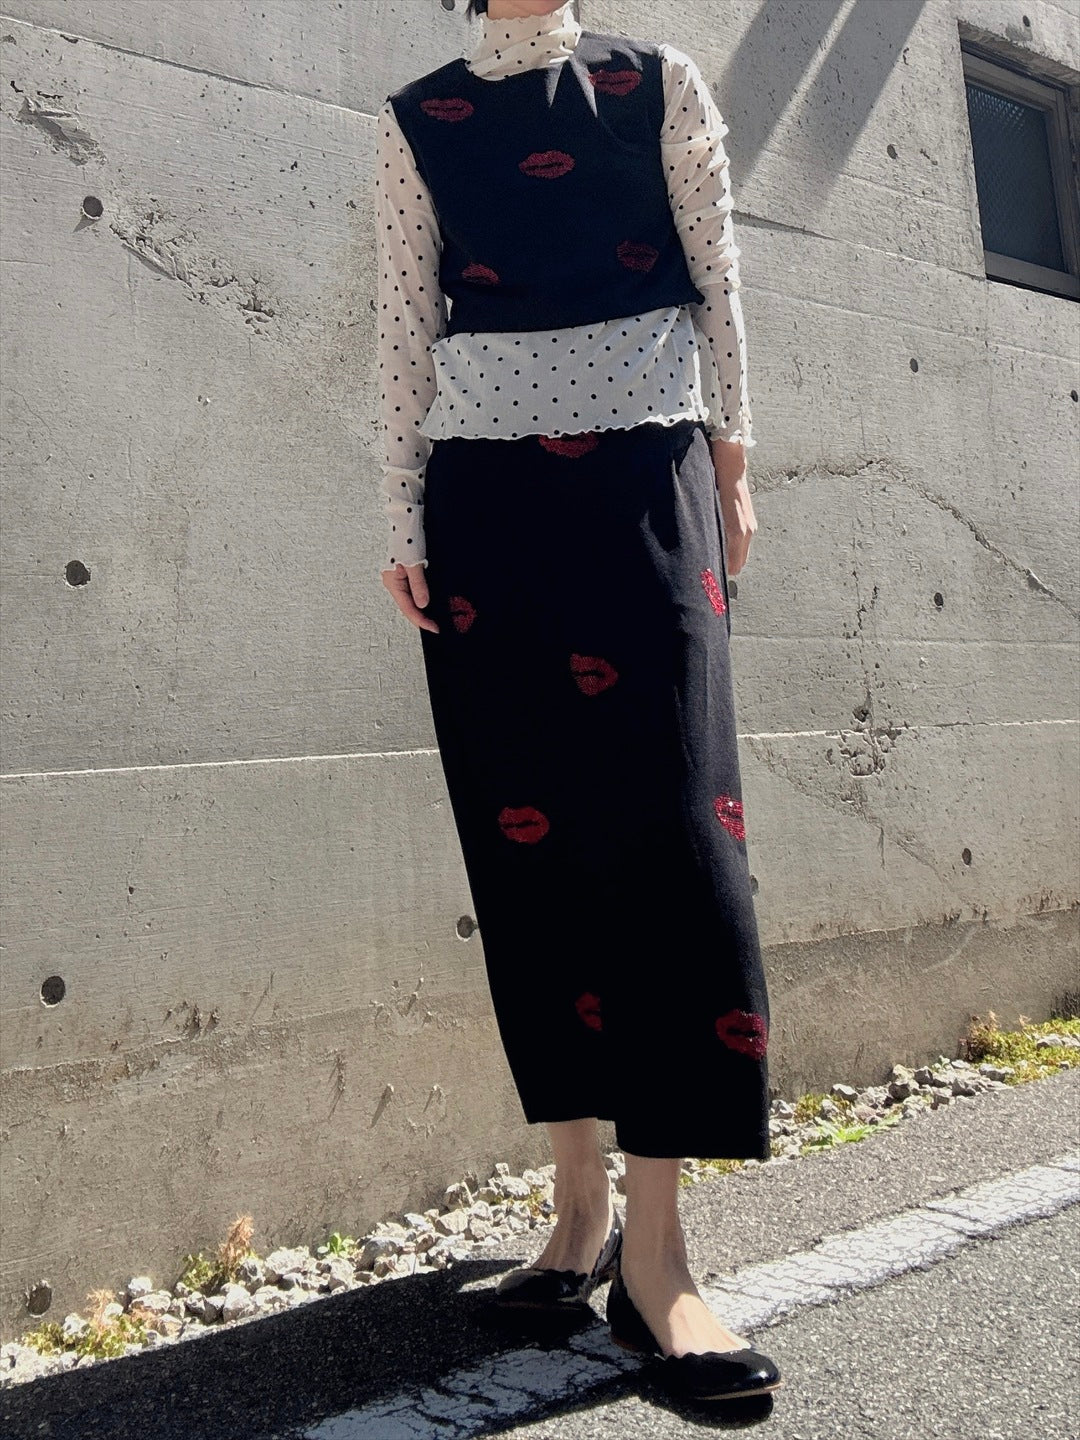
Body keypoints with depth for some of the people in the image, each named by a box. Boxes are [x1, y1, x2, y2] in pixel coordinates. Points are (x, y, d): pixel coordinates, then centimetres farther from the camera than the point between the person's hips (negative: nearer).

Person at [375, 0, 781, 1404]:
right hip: (485, 492, 2)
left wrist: (730, 467, 5)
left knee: (665, 818, -12)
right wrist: (405, 516, 2)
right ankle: (580, 1206, 9)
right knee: (527, 832, -2)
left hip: (645, 475, -1)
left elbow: (717, 283, 11)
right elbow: (406, 325, 10)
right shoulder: (417, 120, 15)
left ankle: (653, 1251, -7)